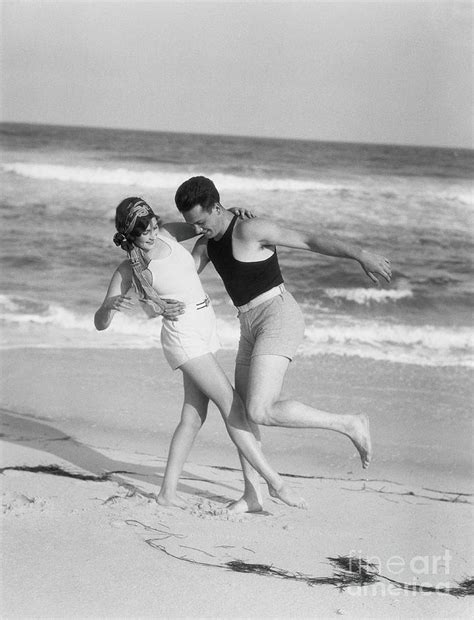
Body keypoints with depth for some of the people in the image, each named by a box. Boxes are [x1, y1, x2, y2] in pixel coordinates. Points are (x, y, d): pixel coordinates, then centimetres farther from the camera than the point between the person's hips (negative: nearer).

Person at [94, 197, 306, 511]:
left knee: (194, 417, 7)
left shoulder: (166, 235, 2)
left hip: (205, 331, 7)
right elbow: (100, 323, -13)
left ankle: (168, 491, 15)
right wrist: (111, 304, -35)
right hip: (184, 336, -7)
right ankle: (275, 481, -7)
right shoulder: (128, 269, -11)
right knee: (233, 405, -10)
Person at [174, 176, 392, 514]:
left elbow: (311, 239, -19)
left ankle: (349, 424, -11)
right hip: (252, 330, 9)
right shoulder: (206, 243, 12)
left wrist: (360, 254, -27)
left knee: (260, 412, -21)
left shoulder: (251, 229, -14)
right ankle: (252, 495, 25)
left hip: (279, 320, -9)